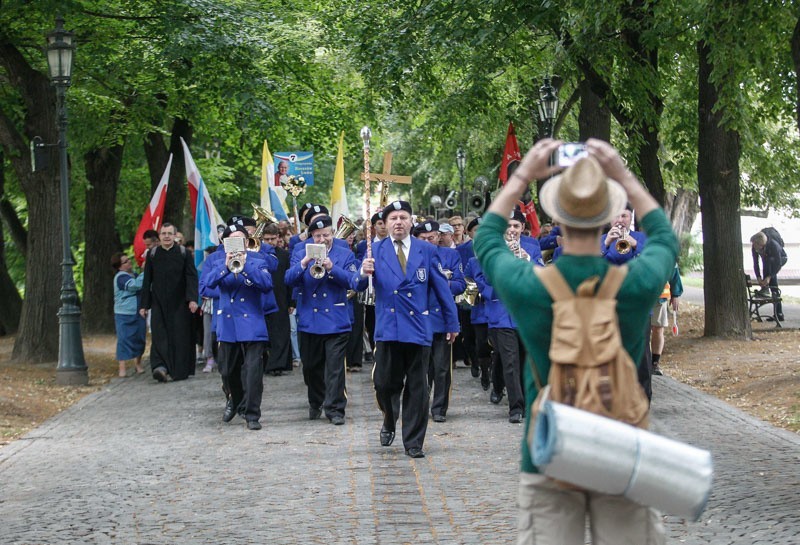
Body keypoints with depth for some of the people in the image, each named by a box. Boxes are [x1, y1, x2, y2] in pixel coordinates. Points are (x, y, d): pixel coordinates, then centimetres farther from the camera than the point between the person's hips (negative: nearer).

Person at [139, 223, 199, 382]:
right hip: (159, 302, 1)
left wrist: (192, 299, -17)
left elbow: (191, 277, -4)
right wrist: (144, 304, 6)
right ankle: (161, 367, -23)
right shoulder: (152, 254, 7)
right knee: (159, 335, -12)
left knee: (179, 336, 0)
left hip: (179, 303, -1)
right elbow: (147, 281, 9)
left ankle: (179, 370, 7)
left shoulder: (184, 253, 2)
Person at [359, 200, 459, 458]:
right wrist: (364, 273, -28)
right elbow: (359, 287, -4)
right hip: (388, 329, 0)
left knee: (417, 388, 4)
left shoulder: (427, 251, 5)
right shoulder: (376, 251, 5)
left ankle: (413, 442, 13)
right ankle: (389, 422, 30)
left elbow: (441, 288, 8)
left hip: (418, 328, 0)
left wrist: (452, 323, 9)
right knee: (385, 383, 0)